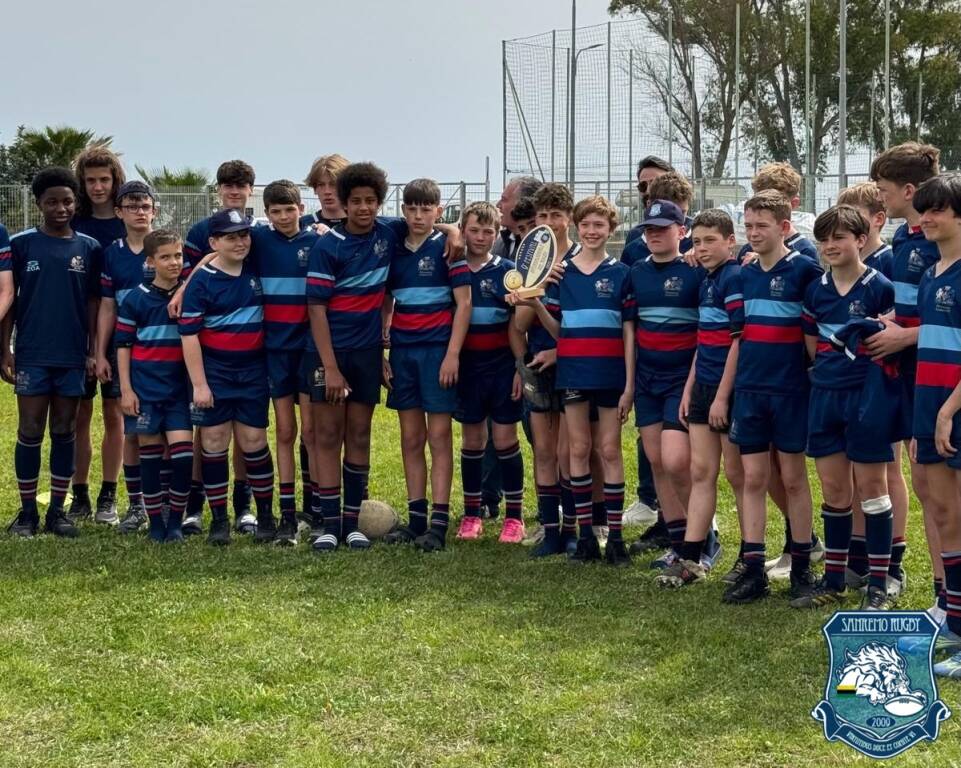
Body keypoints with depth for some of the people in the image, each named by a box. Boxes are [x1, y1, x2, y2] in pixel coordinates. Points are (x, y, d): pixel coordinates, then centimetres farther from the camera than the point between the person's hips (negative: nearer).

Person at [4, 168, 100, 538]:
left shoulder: (89, 248, 5)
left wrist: (94, 351, 3)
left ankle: (57, 511, 14)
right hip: (31, 355, -2)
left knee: (64, 431, 7)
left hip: (72, 356, 2)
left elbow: (92, 302, 8)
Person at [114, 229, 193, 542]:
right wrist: (126, 389, -4)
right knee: (150, 453, 4)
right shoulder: (134, 299, 0)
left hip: (179, 388, 1)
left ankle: (175, 521, 4)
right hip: (145, 387, -1)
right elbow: (123, 344, 2)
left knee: (182, 451, -9)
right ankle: (155, 521, 15)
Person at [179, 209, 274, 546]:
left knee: (253, 441, 2)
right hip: (215, 374, -2)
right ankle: (219, 520, 10)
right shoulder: (202, 280, -8)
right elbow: (189, 333, -10)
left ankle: (266, 516, 12)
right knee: (214, 443, 1)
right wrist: (199, 384, -13)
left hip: (253, 373, 2)